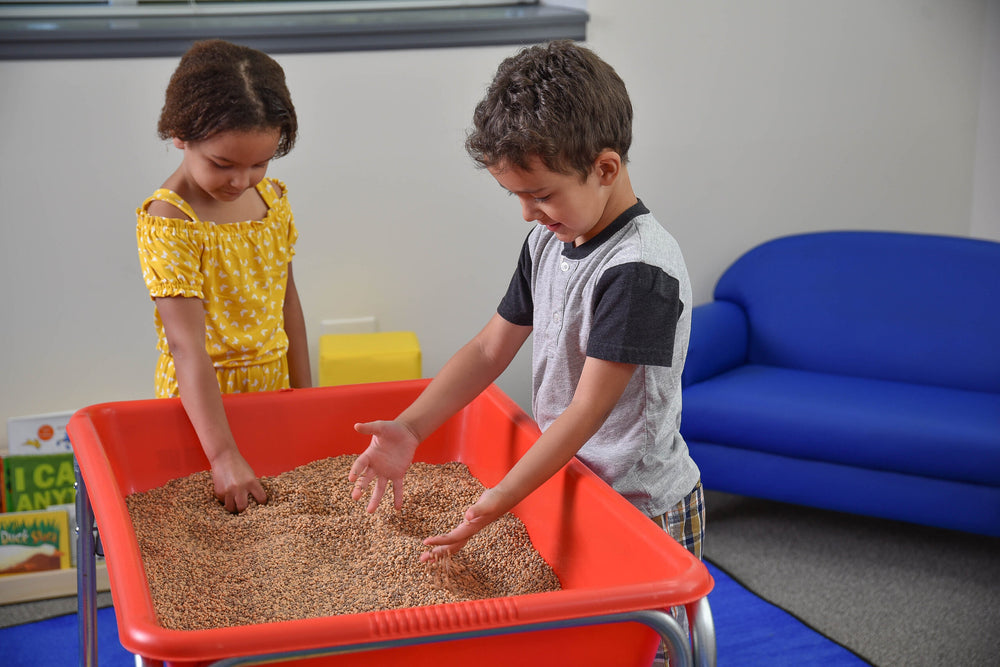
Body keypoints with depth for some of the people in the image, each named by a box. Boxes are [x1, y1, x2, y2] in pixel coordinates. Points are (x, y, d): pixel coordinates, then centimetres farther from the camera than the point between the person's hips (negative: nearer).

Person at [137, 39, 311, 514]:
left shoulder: (273, 198, 0)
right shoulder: (169, 223, -21)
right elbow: (187, 346, -27)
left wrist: (305, 393, 12)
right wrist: (224, 455, -32)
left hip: (273, 386, 6)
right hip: (202, 400, -6)